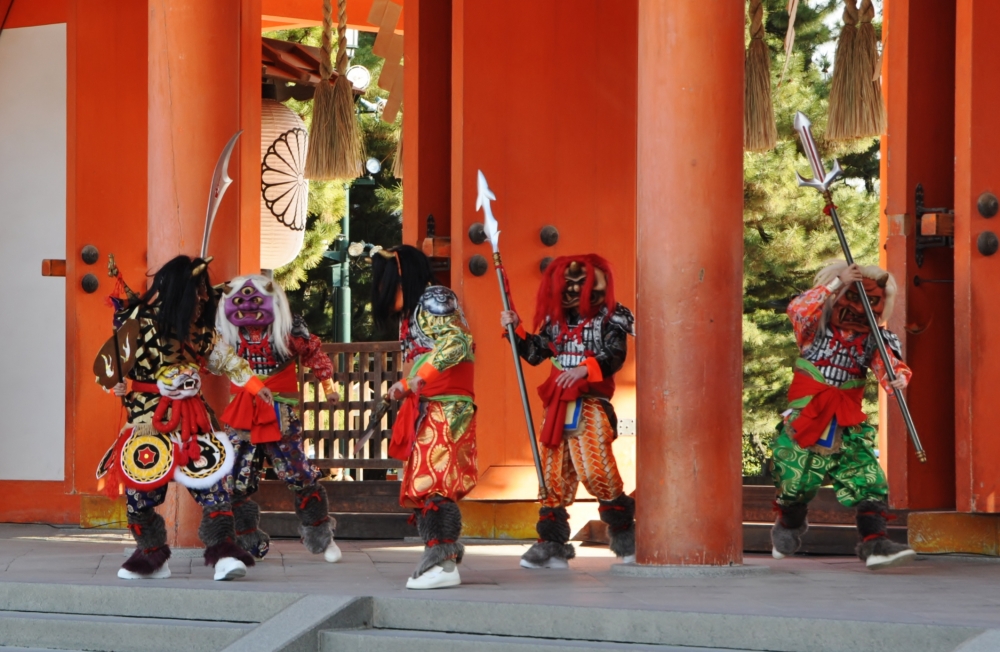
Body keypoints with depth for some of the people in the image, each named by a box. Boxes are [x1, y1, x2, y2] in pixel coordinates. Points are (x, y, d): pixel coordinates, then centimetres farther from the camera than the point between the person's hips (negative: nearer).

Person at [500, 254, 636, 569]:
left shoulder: (609, 316, -1)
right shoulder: (555, 320, 16)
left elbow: (614, 357, -13)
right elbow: (534, 353, 16)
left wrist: (584, 369, -28)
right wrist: (516, 330, 4)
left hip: (591, 405, -6)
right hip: (558, 406, 6)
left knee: (595, 470, -18)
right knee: (553, 474, 4)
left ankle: (624, 532, -2)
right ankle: (552, 543, 8)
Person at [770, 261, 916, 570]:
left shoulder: (872, 340, 3)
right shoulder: (816, 329, -6)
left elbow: (888, 365, -11)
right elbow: (798, 310, -26)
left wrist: (898, 377, -36)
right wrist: (836, 282, -27)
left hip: (848, 427, 2)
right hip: (806, 422, -2)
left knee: (869, 482, -13)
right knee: (795, 484, 9)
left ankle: (874, 543, -18)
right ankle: (789, 525, 39)